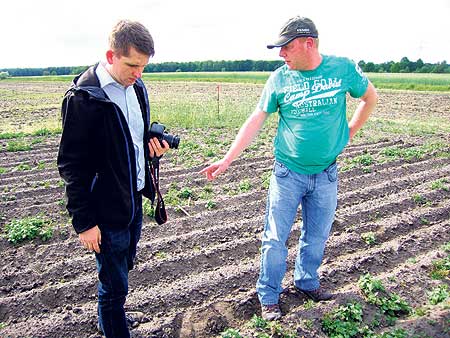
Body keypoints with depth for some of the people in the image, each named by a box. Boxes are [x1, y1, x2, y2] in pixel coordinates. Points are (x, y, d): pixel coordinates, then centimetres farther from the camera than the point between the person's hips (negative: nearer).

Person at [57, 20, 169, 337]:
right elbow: (72, 164, -15)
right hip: (106, 210, -7)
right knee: (114, 285, 7)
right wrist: (84, 221, -14)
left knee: (123, 267, 24)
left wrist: (152, 145, -5)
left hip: (134, 200, 8)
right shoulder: (83, 97, -17)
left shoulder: (137, 88, 5)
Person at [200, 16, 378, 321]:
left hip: (326, 175, 2)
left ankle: (307, 282, 40)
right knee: (275, 239, 3)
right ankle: (269, 297, 22)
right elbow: (256, 120, -6)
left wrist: (349, 132, 8)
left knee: (316, 236, 16)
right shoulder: (279, 78, -5)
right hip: (288, 173, -1)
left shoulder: (343, 68, -4)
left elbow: (370, 97, 13)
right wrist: (227, 160, -11)